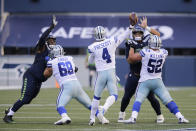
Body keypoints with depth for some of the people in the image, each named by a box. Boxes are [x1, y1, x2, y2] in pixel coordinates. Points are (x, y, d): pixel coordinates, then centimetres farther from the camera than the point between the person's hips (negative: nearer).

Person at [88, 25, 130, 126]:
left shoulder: (93, 47, -6)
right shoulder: (112, 42, -3)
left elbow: (90, 61, 11)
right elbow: (124, 36, 9)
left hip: (101, 73, 0)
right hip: (111, 72, 0)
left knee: (96, 96, 13)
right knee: (114, 95, 3)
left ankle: (92, 118, 16)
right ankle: (104, 108, -25)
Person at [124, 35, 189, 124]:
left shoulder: (145, 53, -17)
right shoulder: (164, 53, -6)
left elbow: (131, 57, -9)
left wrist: (132, 47, 8)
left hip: (145, 81, -3)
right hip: (158, 81, 3)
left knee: (138, 100, -4)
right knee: (168, 100, 6)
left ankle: (133, 117, -23)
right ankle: (180, 117, 2)